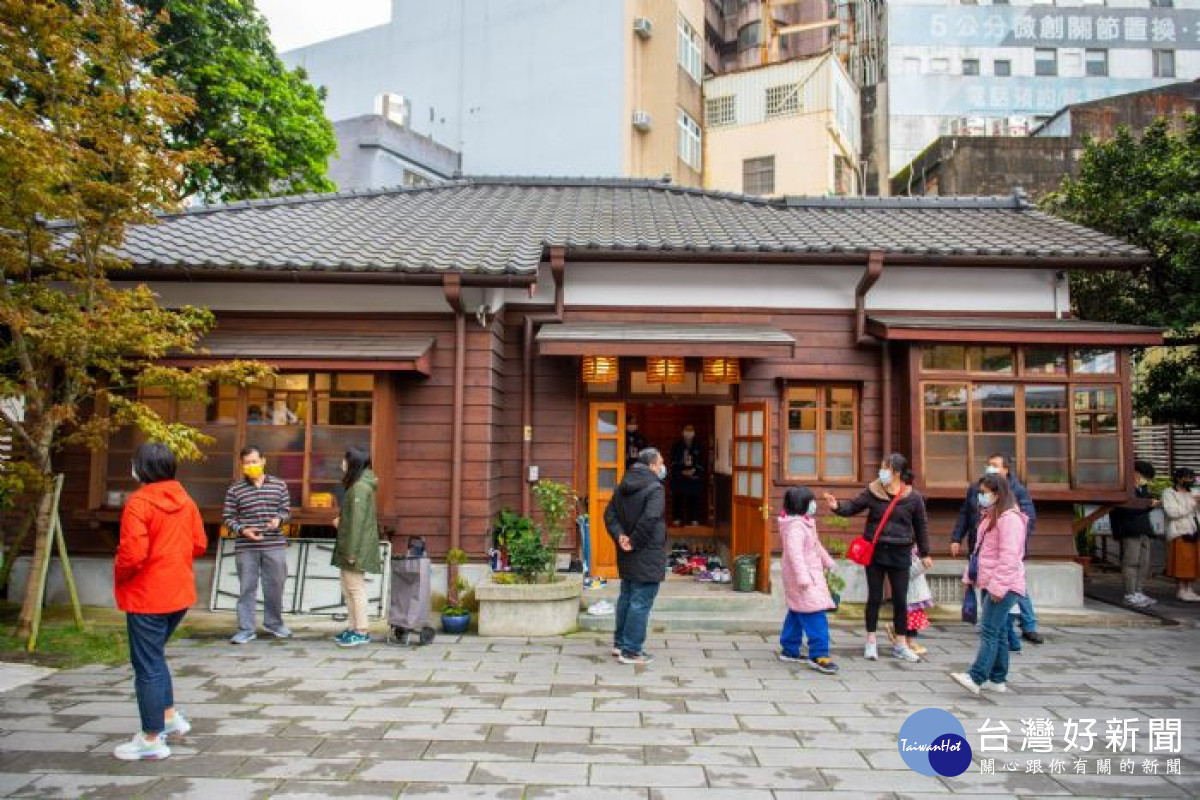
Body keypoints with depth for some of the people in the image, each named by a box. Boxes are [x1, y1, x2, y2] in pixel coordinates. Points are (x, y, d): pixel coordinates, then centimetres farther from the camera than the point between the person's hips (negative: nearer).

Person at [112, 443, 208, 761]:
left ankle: (151, 739, 15)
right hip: (179, 593, 7)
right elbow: (199, 544, 7)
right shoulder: (185, 500, 4)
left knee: (147, 665, 4)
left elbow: (132, 554, -22)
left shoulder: (139, 503, -18)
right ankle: (170, 716, 29)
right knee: (154, 656, 25)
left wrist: (118, 576, -3)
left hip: (147, 597, -7)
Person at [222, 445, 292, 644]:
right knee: (247, 588, 3)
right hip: (246, 548, -1)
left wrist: (278, 519, -12)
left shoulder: (279, 485, 4)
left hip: (275, 546, 1)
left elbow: (286, 510, 10)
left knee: (275, 587, 10)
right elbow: (227, 518, 1)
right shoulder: (235, 490, 0)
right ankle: (246, 630, 13)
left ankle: (274, 623, 27)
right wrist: (242, 530, -15)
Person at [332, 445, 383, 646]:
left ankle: (362, 632, 3)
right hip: (349, 547, 10)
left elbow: (358, 520, -20)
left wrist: (351, 552, -20)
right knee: (347, 587, 14)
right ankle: (355, 627, 21)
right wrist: (341, 520, 8)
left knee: (356, 587, -4)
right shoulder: (357, 485, 15)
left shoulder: (359, 487, -16)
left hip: (356, 547, -10)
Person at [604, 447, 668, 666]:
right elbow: (649, 519, -29)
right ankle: (631, 651, 5)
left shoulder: (623, 487, 9)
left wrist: (620, 536, -3)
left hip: (627, 557, 8)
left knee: (626, 598, 20)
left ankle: (619, 643, 30)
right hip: (647, 557, -8)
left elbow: (609, 514, 7)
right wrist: (635, 541, -18)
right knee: (641, 603, -1)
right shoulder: (655, 488, -17)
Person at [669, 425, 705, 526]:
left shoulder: (698, 447, 3)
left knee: (694, 498, -1)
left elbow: (701, 462, 3)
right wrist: (682, 471, -10)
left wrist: (694, 470, -12)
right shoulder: (677, 446, 2)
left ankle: (694, 519, 7)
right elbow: (673, 462, 2)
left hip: (695, 477, 0)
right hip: (679, 476, 0)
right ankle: (677, 518, 10)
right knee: (678, 498, 0)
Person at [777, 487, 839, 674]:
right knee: (815, 616, -13)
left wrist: (828, 561, 36)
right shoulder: (795, 526, -19)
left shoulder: (805, 523, 15)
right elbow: (795, 552, -28)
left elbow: (816, 545, 28)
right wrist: (802, 576, -33)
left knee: (797, 613, 16)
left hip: (810, 574, 11)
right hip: (803, 577, -11)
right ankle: (818, 655, -11)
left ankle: (789, 649, 25)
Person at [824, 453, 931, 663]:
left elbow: (921, 526, 7)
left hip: (900, 553, 0)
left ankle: (901, 645, 21)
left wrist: (925, 554, 11)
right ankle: (871, 642, 18)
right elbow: (852, 508, 3)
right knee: (874, 598, 7)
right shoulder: (872, 492, -2)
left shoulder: (913, 497, -3)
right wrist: (837, 507, -18)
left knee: (900, 600, 7)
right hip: (875, 551, 0)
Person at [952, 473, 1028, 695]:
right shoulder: (989, 517, 19)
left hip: (1004, 586, -10)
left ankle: (975, 677, -19)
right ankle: (997, 679, 17)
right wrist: (969, 575, 18)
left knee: (989, 631, -14)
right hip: (990, 584, 10)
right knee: (997, 632, 12)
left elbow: (1009, 557, -21)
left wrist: (998, 585, -23)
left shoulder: (1009, 518, -14)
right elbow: (980, 551, 23)